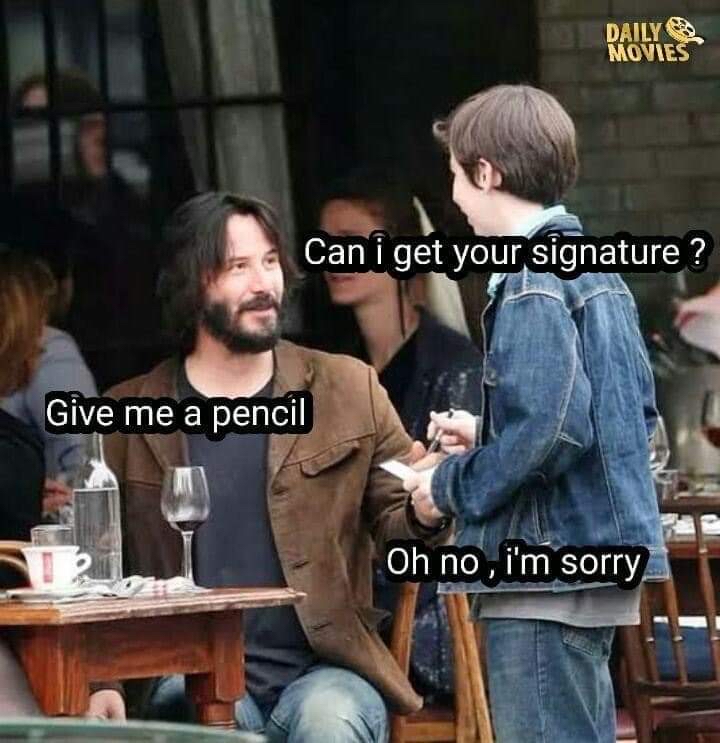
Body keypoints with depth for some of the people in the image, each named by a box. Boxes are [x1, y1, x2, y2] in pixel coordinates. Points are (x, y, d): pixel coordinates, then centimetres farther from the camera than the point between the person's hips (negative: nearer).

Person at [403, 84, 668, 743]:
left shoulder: (532, 285, -15)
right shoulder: (599, 269, 14)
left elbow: (547, 431, -23)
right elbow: (639, 408, 18)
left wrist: (451, 488, -9)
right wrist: (486, 433, 16)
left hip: (546, 567, -10)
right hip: (603, 557, 10)